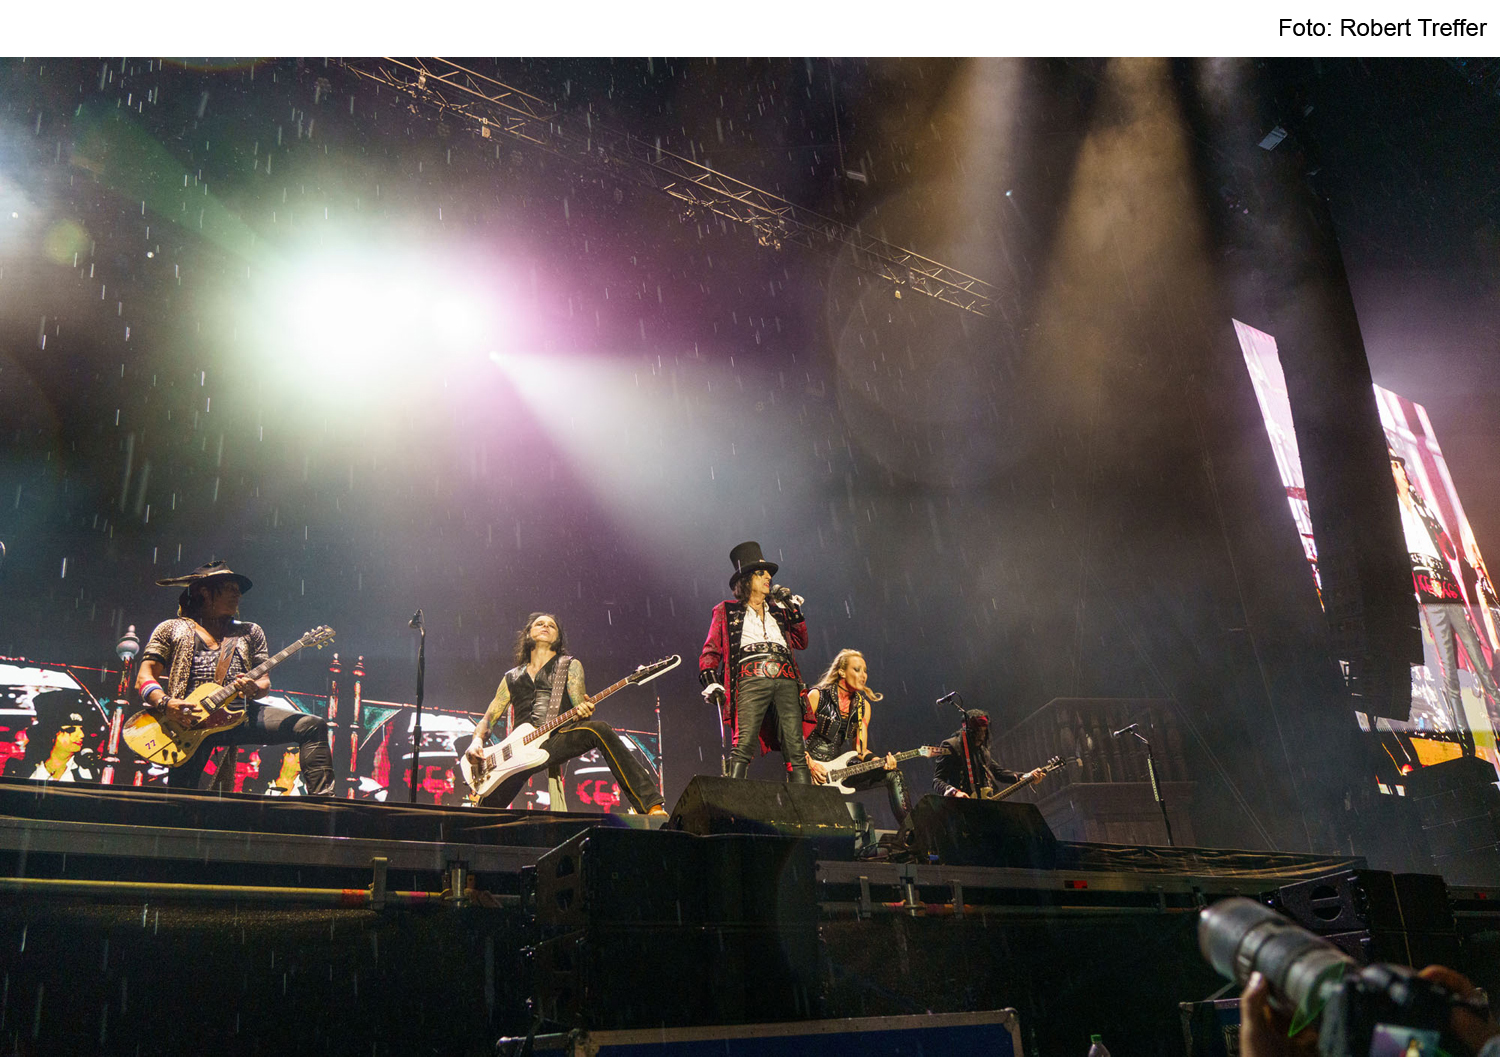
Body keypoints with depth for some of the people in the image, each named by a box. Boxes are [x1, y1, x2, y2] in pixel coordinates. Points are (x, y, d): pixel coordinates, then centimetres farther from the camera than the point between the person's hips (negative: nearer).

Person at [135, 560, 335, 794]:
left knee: (313, 726, -17)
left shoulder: (250, 632, 24)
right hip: (188, 720, -2)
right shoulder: (172, 629, 17)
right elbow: (144, 678, 9)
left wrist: (254, 689, -8)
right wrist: (166, 703, -13)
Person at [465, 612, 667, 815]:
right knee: (486, 807, -18)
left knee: (598, 729, -34)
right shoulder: (512, 678, 24)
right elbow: (488, 720, 21)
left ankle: (650, 805, -37)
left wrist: (584, 710, -25)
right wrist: (477, 741, -3)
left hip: (559, 739, -3)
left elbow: (579, 706, 2)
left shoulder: (570, 666, 17)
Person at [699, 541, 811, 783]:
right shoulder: (726, 611, 18)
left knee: (797, 751, -7)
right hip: (751, 679, -4)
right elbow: (711, 650, 11)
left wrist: (795, 611, 19)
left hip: (786, 681, 4)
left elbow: (801, 642, 28)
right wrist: (710, 680, -6)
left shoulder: (777, 610, 29)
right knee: (743, 746, -20)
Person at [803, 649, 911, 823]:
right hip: (808, 769, -5)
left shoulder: (862, 706, 11)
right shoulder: (818, 696, -4)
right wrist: (811, 765, -17)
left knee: (892, 773, -14)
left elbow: (861, 750, 10)